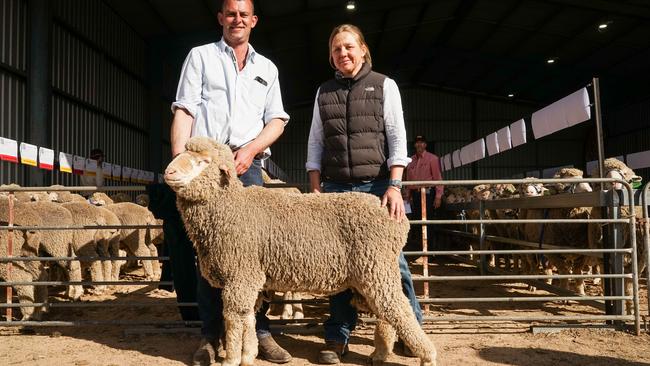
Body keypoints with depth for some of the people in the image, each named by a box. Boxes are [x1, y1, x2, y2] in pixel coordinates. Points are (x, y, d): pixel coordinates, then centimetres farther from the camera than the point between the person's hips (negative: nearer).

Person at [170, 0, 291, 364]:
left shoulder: (267, 68, 19)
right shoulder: (200, 56, 13)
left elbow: (277, 119, 11)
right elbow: (184, 112, 4)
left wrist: (251, 148, -8)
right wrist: (178, 160, -8)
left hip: (247, 164, 2)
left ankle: (260, 332, 7)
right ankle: (210, 336, 7)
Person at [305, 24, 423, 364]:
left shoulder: (384, 86, 6)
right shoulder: (324, 92, 14)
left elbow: (397, 137, -1)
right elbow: (315, 144, 13)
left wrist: (394, 186, -11)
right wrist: (315, 190, 4)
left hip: (377, 185, -2)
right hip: (335, 188, 3)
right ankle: (337, 336, 11)